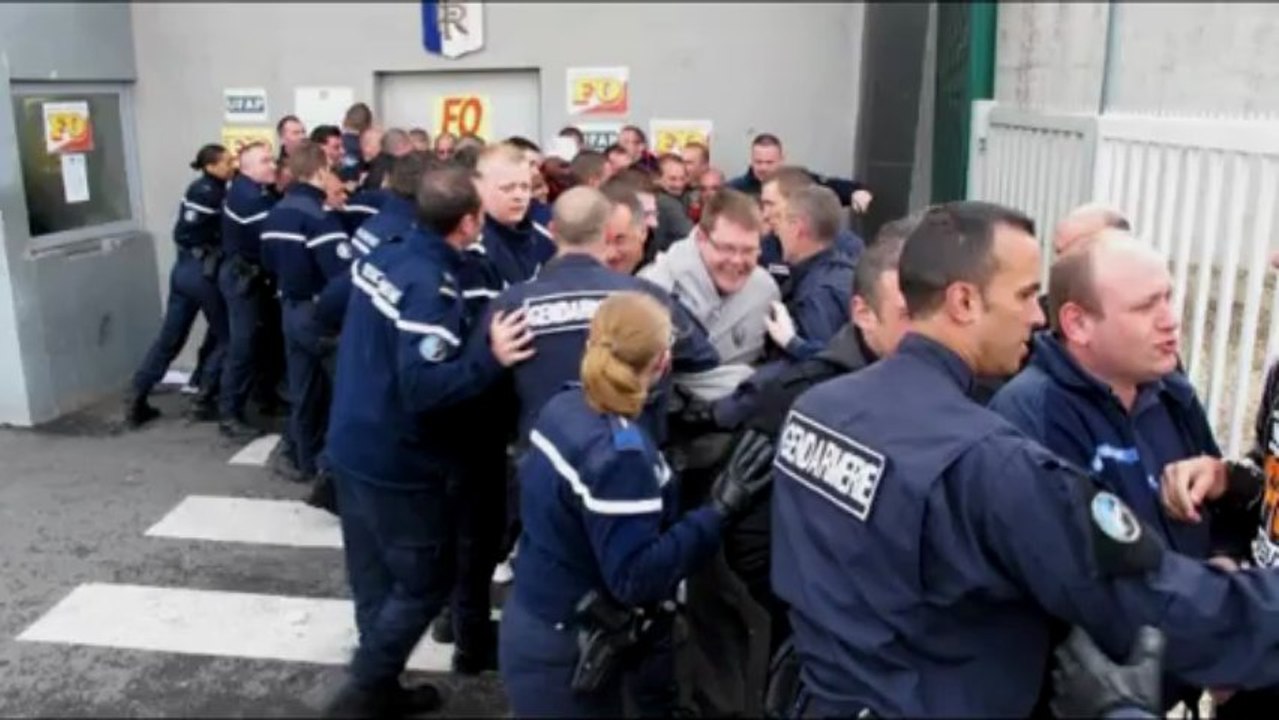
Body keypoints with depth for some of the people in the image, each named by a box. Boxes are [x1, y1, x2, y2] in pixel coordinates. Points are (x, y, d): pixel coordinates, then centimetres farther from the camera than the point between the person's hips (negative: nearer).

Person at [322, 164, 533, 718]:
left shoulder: (381, 257, 2)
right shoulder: (432, 288, -25)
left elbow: (327, 310, 19)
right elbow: (422, 387, -31)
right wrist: (493, 358, -35)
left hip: (351, 445, 9)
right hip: (398, 461, -9)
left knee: (376, 578, 19)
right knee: (426, 581, 8)